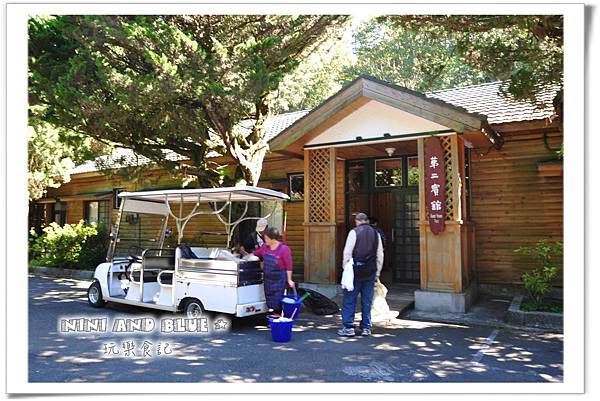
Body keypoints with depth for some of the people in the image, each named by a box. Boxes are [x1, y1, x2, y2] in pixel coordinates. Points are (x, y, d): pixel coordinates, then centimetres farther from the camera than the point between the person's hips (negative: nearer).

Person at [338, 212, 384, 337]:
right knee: (367, 301, 11)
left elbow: (347, 253, -9)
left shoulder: (354, 232, -5)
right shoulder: (376, 233, 9)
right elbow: (380, 255, 11)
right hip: (371, 272, 4)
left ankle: (348, 328, 5)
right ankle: (366, 328, 15)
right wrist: (377, 272, 17)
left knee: (349, 299, 4)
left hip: (356, 270, -4)